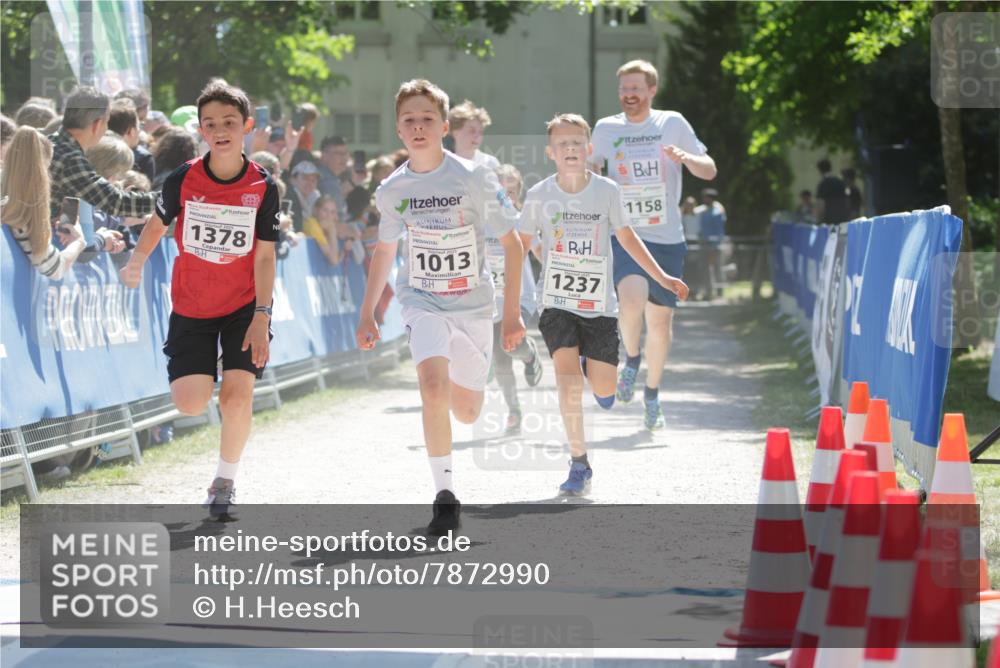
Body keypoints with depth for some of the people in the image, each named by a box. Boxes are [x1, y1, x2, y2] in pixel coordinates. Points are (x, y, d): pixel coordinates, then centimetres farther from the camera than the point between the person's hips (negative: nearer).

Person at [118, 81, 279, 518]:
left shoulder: (263, 187, -11)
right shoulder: (183, 180, -10)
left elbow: (264, 257, -9)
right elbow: (158, 223, 8)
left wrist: (261, 317, -15)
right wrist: (136, 263, -4)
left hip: (244, 306, -1)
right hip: (191, 309, 1)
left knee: (237, 396, -13)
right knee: (190, 403, -10)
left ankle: (225, 482, 10)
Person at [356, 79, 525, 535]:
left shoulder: (474, 180, -13)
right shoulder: (391, 190, -3)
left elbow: (511, 243, -5)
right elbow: (384, 250, 14)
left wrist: (512, 312, -8)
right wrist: (367, 314, 14)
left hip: (473, 305, 0)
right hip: (421, 303, 0)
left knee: (466, 412, 10)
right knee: (433, 387, -25)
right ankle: (445, 495, -16)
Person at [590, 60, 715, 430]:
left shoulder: (673, 124, 4)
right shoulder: (606, 129, 7)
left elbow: (709, 170, 5)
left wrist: (686, 158, -15)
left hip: (667, 237, 1)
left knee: (661, 319, 5)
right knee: (632, 298, -27)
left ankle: (652, 393, 25)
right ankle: (631, 360, 1)